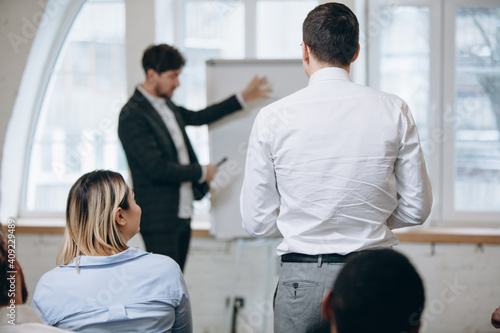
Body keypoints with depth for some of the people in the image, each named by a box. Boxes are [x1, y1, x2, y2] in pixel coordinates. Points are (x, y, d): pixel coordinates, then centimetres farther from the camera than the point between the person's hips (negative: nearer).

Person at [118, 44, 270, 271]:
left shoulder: (166, 105, 11)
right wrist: (201, 172, -10)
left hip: (182, 214, 9)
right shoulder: (133, 116, -17)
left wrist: (242, 98, 30)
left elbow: (197, 117, 28)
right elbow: (156, 168, -21)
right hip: (159, 220, -9)